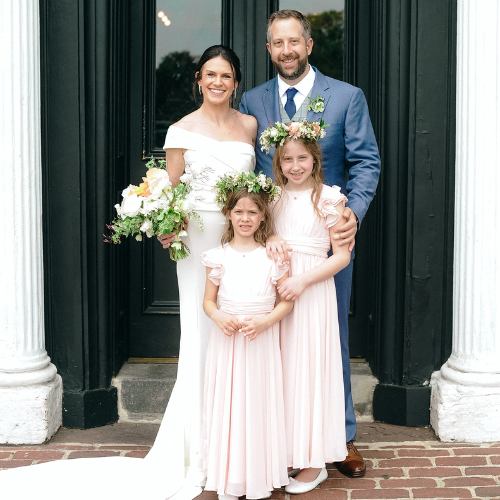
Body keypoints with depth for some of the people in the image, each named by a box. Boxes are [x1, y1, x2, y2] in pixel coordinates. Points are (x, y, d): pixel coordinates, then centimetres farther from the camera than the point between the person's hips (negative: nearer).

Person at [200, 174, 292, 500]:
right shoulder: (219, 256, 3)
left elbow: (287, 301, 1)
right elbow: (209, 300, 7)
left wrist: (265, 321, -15)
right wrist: (219, 317, -13)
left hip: (262, 341, -1)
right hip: (226, 340, 1)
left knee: (259, 406, 3)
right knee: (227, 406, 3)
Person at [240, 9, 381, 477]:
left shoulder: (347, 97, 1)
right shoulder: (252, 101, 6)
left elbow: (366, 161, -1)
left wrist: (354, 211, -18)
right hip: (272, 239, 1)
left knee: (333, 338, 9)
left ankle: (341, 436, 23)